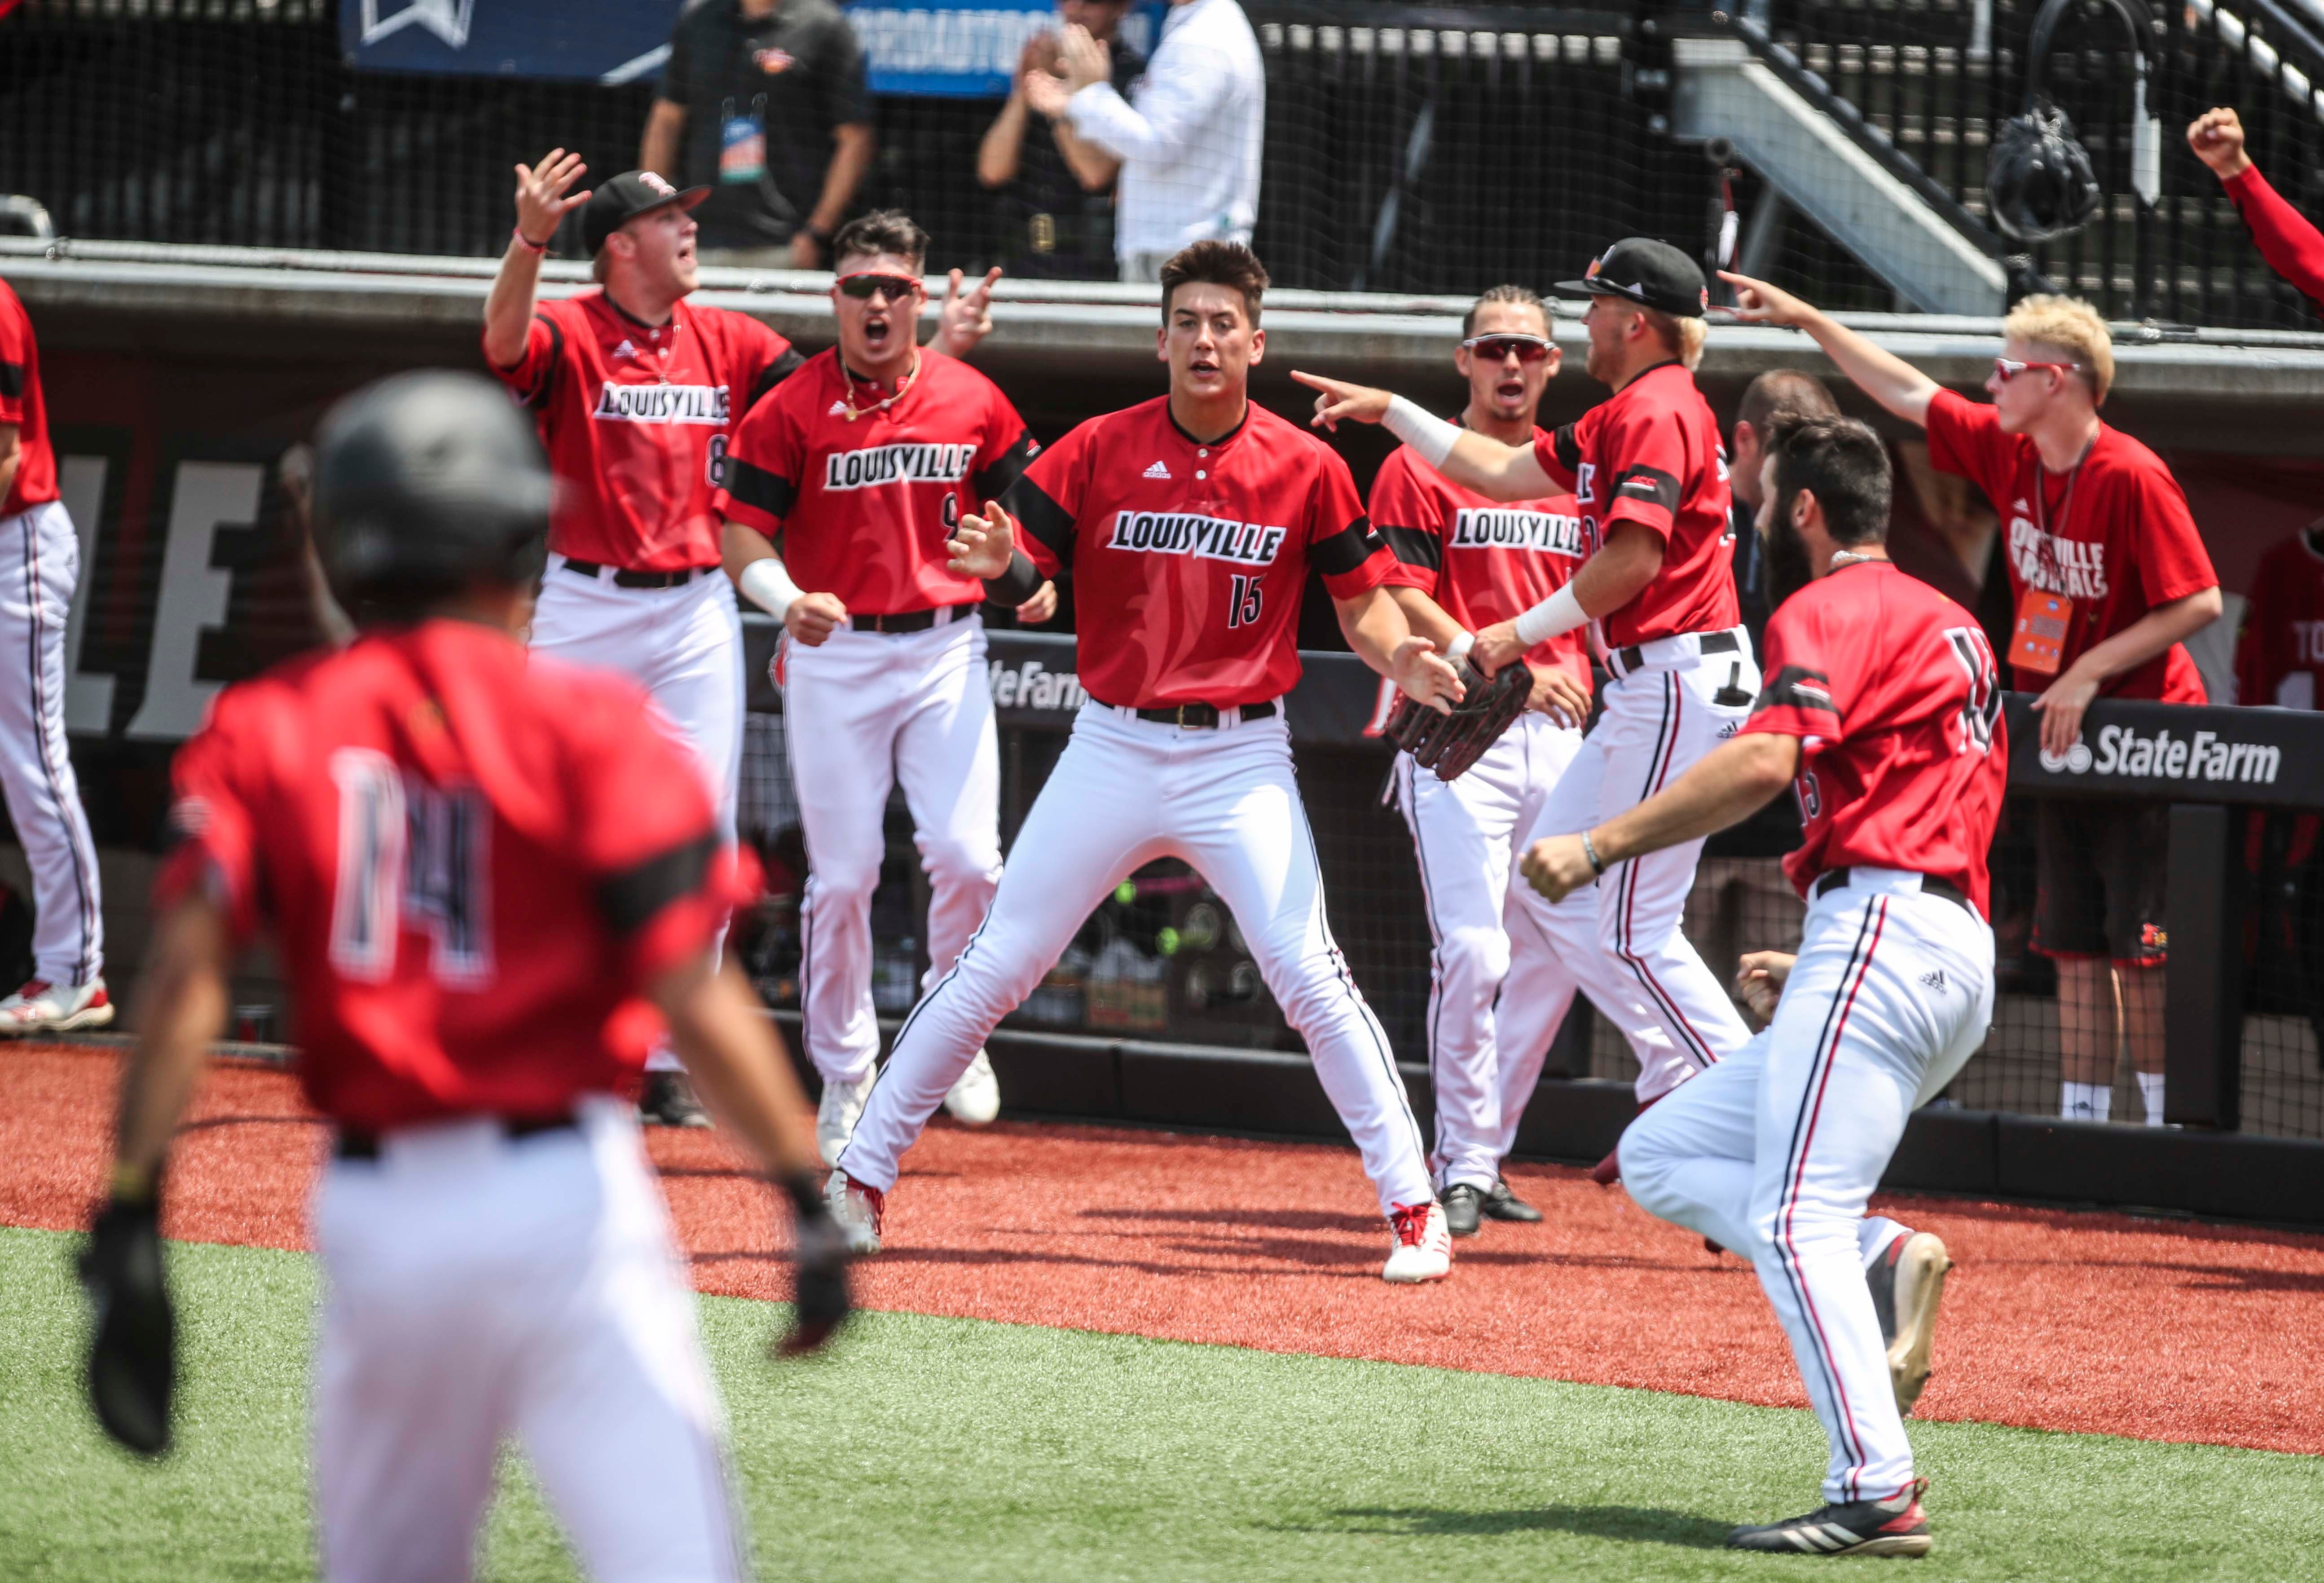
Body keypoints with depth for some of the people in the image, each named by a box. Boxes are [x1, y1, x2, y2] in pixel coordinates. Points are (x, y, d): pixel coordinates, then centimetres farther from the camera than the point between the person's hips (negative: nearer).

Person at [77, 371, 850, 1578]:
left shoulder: (265, 731, 6)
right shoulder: (583, 721, -1)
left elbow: (185, 973, -6)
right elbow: (692, 995, -8)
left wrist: (131, 1211, -8)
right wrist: (807, 1193, -1)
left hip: (372, 1213, 4)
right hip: (559, 1196, -3)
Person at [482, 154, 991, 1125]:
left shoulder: (726, 342, 8)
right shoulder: (568, 335, -5)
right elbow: (505, 341, -27)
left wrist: (940, 350, -7)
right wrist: (529, 242, -44)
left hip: (697, 615, 4)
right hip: (585, 609, -4)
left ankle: (670, 1063, 8)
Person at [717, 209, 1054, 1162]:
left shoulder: (972, 402, 4)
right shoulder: (791, 411, -3)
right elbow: (743, 537, -5)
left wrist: (1037, 574, -7)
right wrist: (787, 600, -24)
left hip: (946, 652, 1)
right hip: (831, 656, -1)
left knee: (968, 859, -10)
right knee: (842, 876, 1)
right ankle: (844, 1077, 13)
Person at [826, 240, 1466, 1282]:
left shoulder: (1306, 468, -1)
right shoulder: (1101, 451, -1)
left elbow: (1361, 599, 4)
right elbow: (1022, 567, -3)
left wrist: (1399, 657, -18)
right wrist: (995, 561, -27)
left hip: (1241, 758, -1)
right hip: (1113, 752, 1)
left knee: (1310, 980, -11)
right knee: (993, 971, 2)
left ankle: (1413, 1208, -2)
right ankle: (859, 1182, 12)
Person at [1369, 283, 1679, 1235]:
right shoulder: (1419, 467, 0)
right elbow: (1402, 603, -9)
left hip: (1558, 732, 5)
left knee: (1563, 946, 1)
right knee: (1473, 950, -12)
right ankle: (1460, 1167, -2)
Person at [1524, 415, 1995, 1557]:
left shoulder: (1830, 611, -3)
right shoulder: (1949, 625, 27)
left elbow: (1764, 762, -21)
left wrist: (1598, 847, -18)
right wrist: (1813, 972, 29)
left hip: (1879, 923, -10)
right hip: (1958, 959, 10)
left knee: (1796, 1216, -17)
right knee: (1658, 1155, 12)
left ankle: (1875, 1494, -27)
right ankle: (1878, 1259, -8)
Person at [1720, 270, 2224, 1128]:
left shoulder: (2132, 478, -19)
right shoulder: (2008, 453, 4)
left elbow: (2201, 602, -19)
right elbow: (1908, 393, 14)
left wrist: (2093, 670, -20)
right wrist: (1807, 319, 13)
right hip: (2064, 738, 8)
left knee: (2142, 951, -9)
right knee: (2074, 949, 7)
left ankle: (2168, 1129, -6)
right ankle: (2081, 1122, 9)